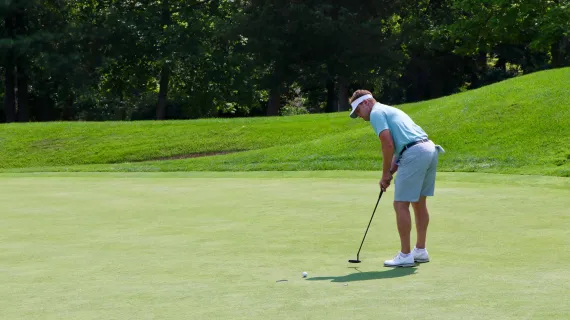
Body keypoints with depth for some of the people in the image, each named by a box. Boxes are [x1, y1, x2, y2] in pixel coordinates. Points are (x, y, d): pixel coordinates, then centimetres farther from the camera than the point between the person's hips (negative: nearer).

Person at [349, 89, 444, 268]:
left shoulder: (376, 113, 0)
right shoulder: (391, 111, 29)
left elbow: (388, 144, -11)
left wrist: (385, 173, -1)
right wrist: (391, 172, 14)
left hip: (415, 154, -10)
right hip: (430, 148, 10)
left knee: (401, 204, -3)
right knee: (419, 203, 18)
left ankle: (405, 255, -2)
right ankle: (420, 251, 25)